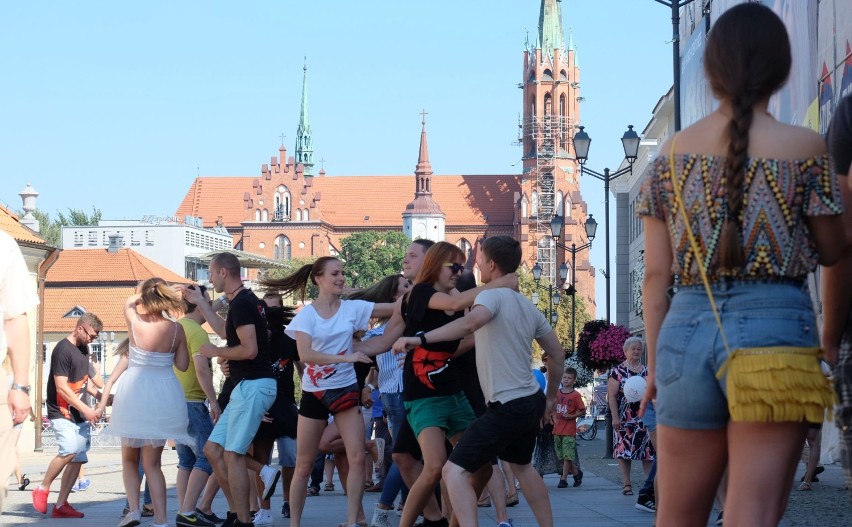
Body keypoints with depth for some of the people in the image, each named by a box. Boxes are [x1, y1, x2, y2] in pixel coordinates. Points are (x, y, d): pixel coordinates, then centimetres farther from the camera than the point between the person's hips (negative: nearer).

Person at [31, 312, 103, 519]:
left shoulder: (83, 349, 13)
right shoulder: (63, 350, -13)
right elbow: (61, 387, -19)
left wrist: (101, 397, 17)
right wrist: (85, 409, -22)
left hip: (80, 414, 9)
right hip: (62, 413, -9)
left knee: (78, 458, 2)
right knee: (70, 450, -26)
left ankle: (61, 505, 7)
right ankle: (42, 489, -8)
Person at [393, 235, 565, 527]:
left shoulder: (492, 295, -13)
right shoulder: (528, 306, 12)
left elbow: (471, 322, -36)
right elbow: (558, 354, 18)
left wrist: (421, 338, -39)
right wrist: (550, 398, 29)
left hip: (507, 407, -9)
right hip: (532, 402, 9)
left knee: (455, 471, -11)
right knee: (522, 466, 32)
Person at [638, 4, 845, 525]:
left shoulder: (674, 151, 8)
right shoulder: (803, 147, -1)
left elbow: (657, 275, 7)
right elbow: (831, 251, 10)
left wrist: (654, 361, 13)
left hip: (686, 329, 3)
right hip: (774, 325, -3)